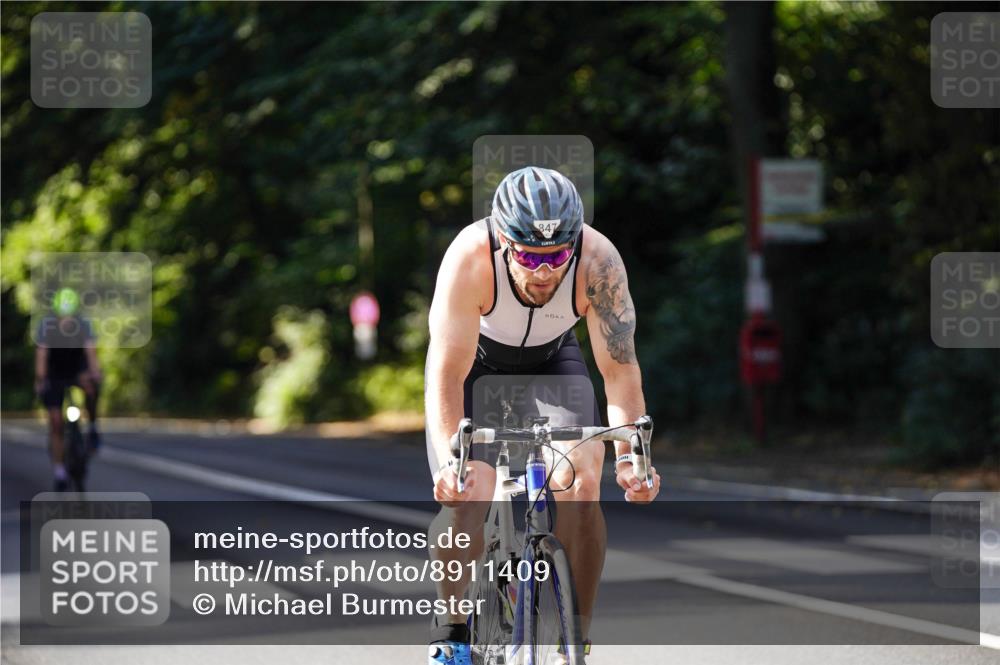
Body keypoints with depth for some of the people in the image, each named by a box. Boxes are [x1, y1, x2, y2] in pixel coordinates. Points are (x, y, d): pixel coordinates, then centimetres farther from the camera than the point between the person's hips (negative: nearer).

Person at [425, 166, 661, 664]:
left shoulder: (598, 262, -33)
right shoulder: (470, 259, -38)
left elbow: (620, 368, -29)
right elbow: (447, 375, -39)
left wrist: (631, 455, -43)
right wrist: (451, 460, -54)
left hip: (552, 361, 1)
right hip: (475, 361, -1)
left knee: (583, 490, -19)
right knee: (463, 499, -19)